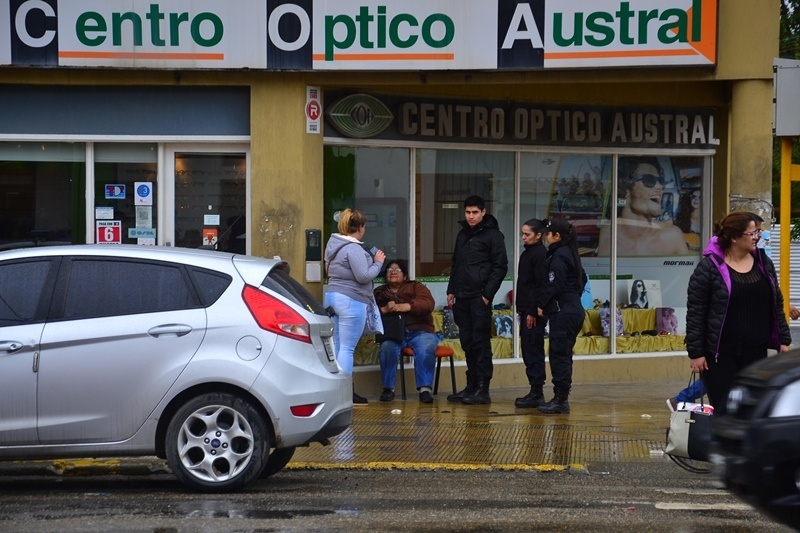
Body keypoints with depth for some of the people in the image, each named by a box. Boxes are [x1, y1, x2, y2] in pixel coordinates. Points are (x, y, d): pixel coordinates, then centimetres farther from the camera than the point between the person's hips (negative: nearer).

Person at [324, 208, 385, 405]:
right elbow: (364, 276, -19)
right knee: (347, 347, -6)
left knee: (336, 345, 11)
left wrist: (370, 260, 19)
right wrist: (378, 262, -3)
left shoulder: (333, 245, 13)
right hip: (351, 300, -9)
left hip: (332, 295, 9)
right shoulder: (353, 248, -16)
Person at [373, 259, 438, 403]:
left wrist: (403, 307, -17)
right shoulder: (379, 293, 22)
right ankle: (388, 388, -24)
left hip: (420, 331, -1)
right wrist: (384, 310, -15)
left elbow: (428, 303, -3)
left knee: (426, 348, -34)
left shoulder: (415, 287, 16)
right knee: (387, 347, -34)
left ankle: (425, 388, -37)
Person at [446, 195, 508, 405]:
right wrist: (451, 290, 14)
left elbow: (500, 267, -7)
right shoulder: (462, 235, 18)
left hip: (480, 298, -7)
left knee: (481, 342, -7)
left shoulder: (493, 235, -3)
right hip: (461, 298, 7)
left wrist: (488, 294, -13)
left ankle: (482, 389, -7)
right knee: (467, 343, 8)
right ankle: (471, 386, 13)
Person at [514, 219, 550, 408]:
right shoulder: (527, 253, 17)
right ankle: (535, 393, 15)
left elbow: (540, 286, -18)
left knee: (533, 352, -8)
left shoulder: (540, 254, -13)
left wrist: (533, 312, -19)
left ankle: (536, 394, -5)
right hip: (526, 309, 10)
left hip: (534, 312, -10)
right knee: (529, 351, 11)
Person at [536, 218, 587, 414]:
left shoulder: (558, 257, -13)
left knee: (559, 355, -7)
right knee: (564, 355, 12)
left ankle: (560, 400, -7)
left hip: (562, 312, -10)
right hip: (575, 308, 10)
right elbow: (582, 279, 23)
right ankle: (561, 398, 15)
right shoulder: (570, 254, 16)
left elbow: (554, 285, -18)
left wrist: (541, 305, -8)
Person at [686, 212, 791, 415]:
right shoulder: (709, 267, -11)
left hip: (755, 352, 5)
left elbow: (777, 304, 14)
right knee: (723, 412, -3)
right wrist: (695, 352, -11)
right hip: (720, 353, -5)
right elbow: (695, 312, -10)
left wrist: (783, 339, 10)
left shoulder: (763, 262, 6)